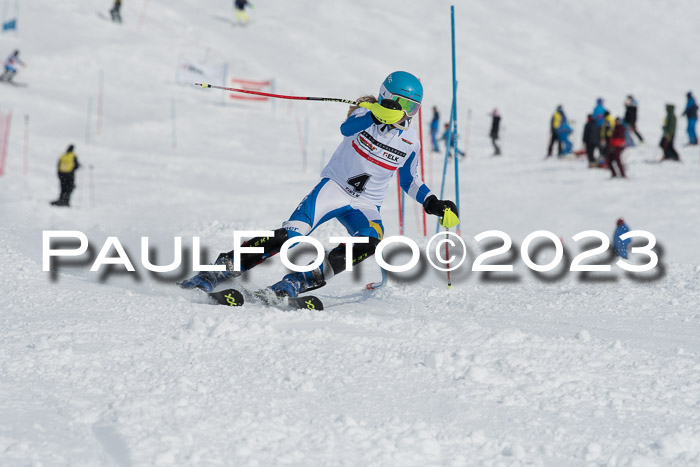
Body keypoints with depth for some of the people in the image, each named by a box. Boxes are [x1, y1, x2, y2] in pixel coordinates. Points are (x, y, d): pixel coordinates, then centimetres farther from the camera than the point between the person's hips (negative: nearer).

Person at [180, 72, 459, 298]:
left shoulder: (411, 141, 8)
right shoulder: (369, 112, -3)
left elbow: (409, 180, 24)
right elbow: (347, 128, -27)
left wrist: (435, 205, 11)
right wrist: (376, 112, -43)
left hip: (366, 205, 3)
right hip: (335, 186, -3)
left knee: (370, 240, -32)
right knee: (290, 235, -24)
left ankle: (297, 282, -36)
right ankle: (215, 273, -20)